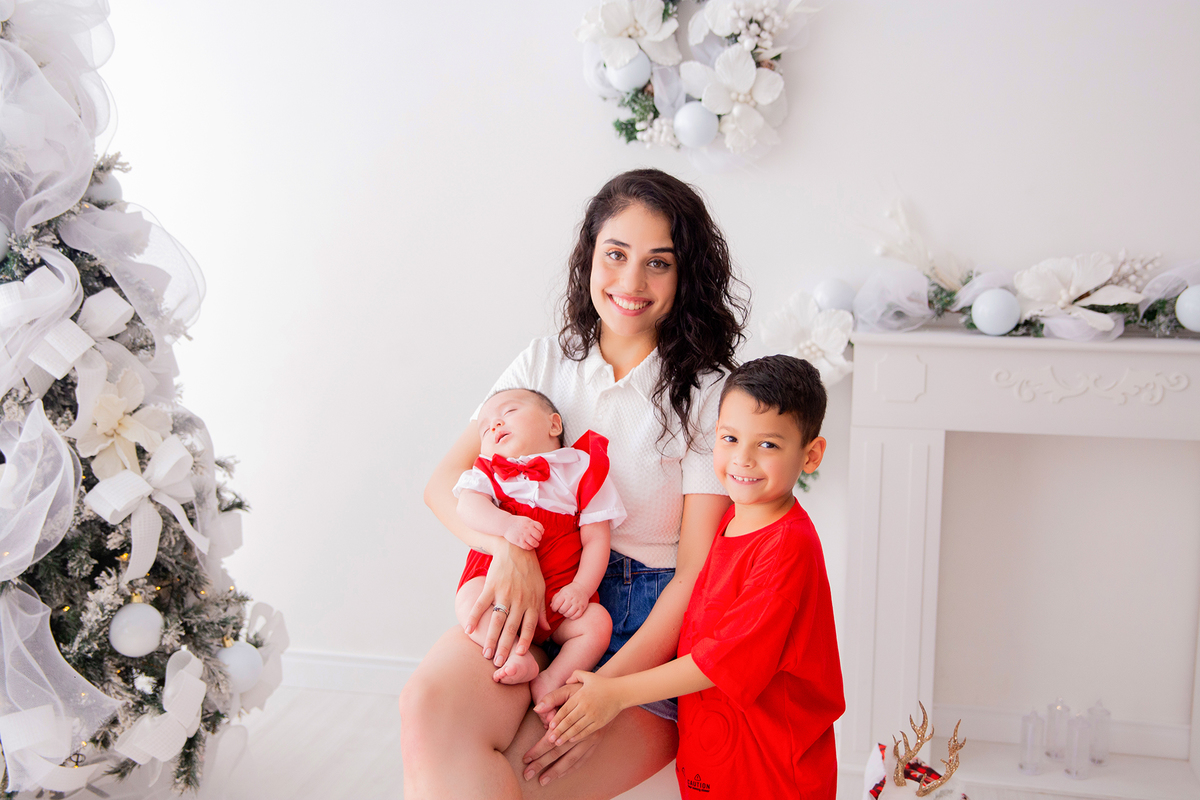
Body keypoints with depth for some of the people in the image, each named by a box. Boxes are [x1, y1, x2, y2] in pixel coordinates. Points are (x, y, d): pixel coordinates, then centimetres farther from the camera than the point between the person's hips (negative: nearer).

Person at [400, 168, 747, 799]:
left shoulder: (704, 396, -3)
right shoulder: (546, 363, 9)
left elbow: (698, 572, -7)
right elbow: (445, 481, 4)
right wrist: (510, 547, -18)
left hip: (648, 631, -3)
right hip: (536, 597, 3)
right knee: (430, 707, -30)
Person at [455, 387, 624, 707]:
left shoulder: (581, 468, 6)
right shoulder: (490, 469, 15)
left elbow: (596, 539, 1)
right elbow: (469, 505, -7)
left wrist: (582, 588, -13)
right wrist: (506, 524, -27)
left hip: (560, 596, 0)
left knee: (597, 622, -22)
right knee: (468, 601, -29)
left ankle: (550, 681, -18)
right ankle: (517, 657, -32)